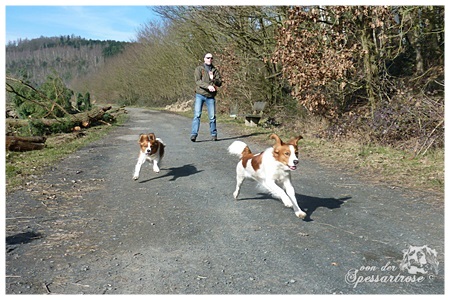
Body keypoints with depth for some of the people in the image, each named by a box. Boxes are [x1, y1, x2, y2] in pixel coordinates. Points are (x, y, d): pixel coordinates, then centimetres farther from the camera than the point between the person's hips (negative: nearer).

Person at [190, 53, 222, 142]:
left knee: (212, 116, 4)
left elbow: (220, 83, 3)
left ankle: (214, 134, 16)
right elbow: (198, 81, -12)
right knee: (197, 115, -10)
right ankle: (194, 134, -11)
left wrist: (213, 79, -18)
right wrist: (208, 86, -25)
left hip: (210, 96, 3)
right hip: (200, 95, -2)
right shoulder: (199, 69, 3)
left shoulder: (215, 70, 12)